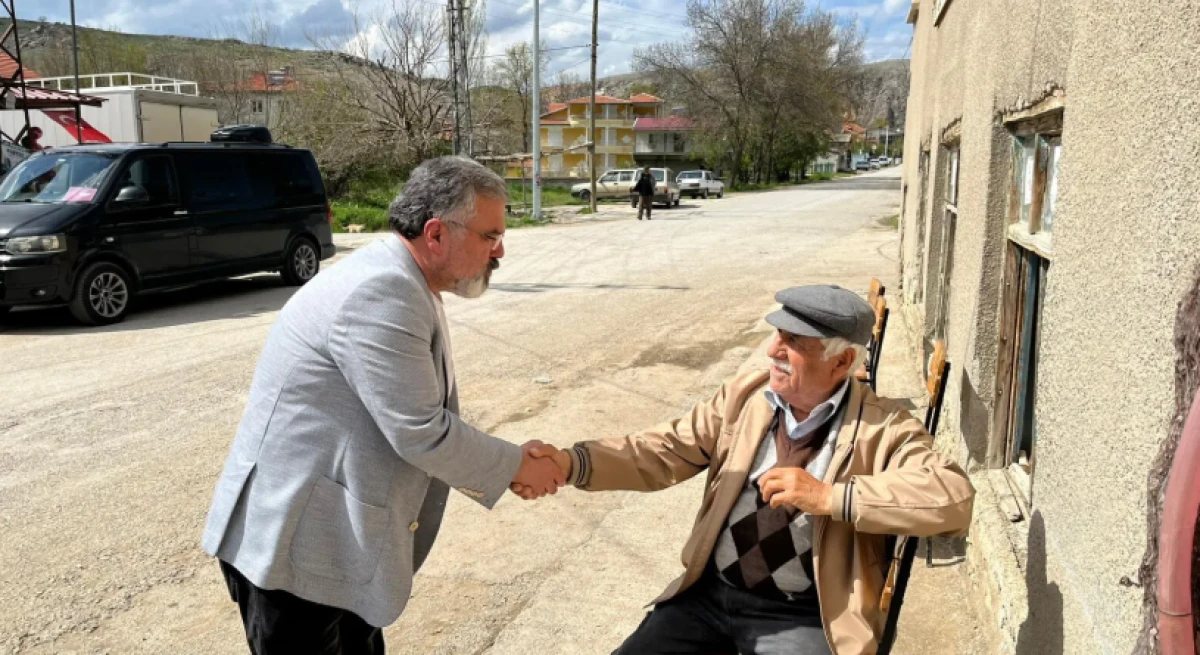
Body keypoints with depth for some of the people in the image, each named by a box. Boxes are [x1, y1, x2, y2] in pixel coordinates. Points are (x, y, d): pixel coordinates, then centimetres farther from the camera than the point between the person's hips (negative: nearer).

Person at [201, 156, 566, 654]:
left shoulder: (402, 286, 9)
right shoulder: (381, 290, -23)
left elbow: (423, 417, 12)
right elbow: (421, 435, -22)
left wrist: (506, 461, 6)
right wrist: (516, 466, -8)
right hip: (292, 541, -9)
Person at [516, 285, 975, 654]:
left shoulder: (882, 427, -9)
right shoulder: (744, 394, 2)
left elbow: (954, 496, -23)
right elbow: (665, 451, -1)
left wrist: (828, 496, -27)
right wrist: (570, 463, -16)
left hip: (802, 618, -4)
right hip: (710, 593, 4)